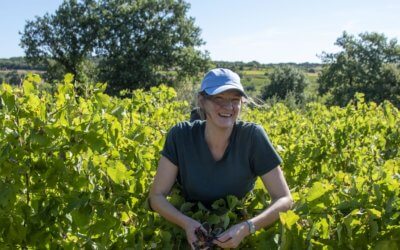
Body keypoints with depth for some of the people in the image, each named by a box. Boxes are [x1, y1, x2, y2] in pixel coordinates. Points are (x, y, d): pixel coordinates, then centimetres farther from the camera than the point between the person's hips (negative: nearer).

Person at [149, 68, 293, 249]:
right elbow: (157, 196, -9)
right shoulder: (180, 136, -15)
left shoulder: (252, 136, -17)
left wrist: (246, 228, -29)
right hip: (192, 235, 0)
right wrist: (186, 223, -27)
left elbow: (284, 199, -15)